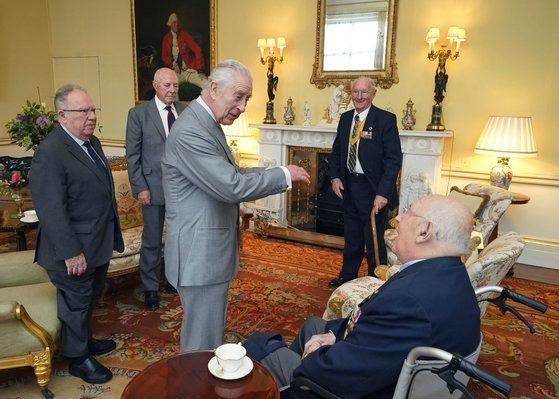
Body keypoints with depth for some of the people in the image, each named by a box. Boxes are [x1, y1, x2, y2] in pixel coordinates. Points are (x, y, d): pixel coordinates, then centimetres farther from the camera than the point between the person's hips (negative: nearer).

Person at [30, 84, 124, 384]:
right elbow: (51, 210, -24)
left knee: (90, 297, 24)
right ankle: (78, 358, 30)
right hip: (75, 250, -8)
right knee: (76, 303, 11)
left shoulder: (91, 142, 7)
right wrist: (71, 252, -23)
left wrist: (111, 235, 16)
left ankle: (85, 340, 44)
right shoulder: (50, 153, -22)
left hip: (98, 243, 8)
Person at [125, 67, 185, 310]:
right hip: (153, 187, -3)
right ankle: (150, 288, 24)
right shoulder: (138, 113, -3)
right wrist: (140, 188, -10)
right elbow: (132, 155, -4)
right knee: (152, 241, 7)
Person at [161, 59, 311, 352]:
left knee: (210, 330, 25)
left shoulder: (207, 124, 11)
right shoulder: (190, 131, -23)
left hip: (210, 249, 10)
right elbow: (231, 187, -27)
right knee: (203, 341, 5)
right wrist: (284, 175, -15)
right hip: (200, 253, -10)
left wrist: (275, 175, 0)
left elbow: (229, 174, 13)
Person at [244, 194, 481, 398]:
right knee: (312, 325, 28)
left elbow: (338, 372, -31)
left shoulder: (411, 298, -38)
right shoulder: (451, 275, -7)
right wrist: (335, 334, -5)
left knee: (259, 344, 7)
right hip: (384, 377, 9)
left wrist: (315, 354, -11)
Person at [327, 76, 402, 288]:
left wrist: (383, 193, -22)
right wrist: (334, 177, 2)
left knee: (375, 242, 6)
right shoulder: (345, 118, 8)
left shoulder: (386, 119, -11)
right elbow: (336, 151, 17)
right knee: (351, 239, 19)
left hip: (373, 190, -6)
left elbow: (394, 159, -15)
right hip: (349, 186, 6)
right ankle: (347, 276, 36)